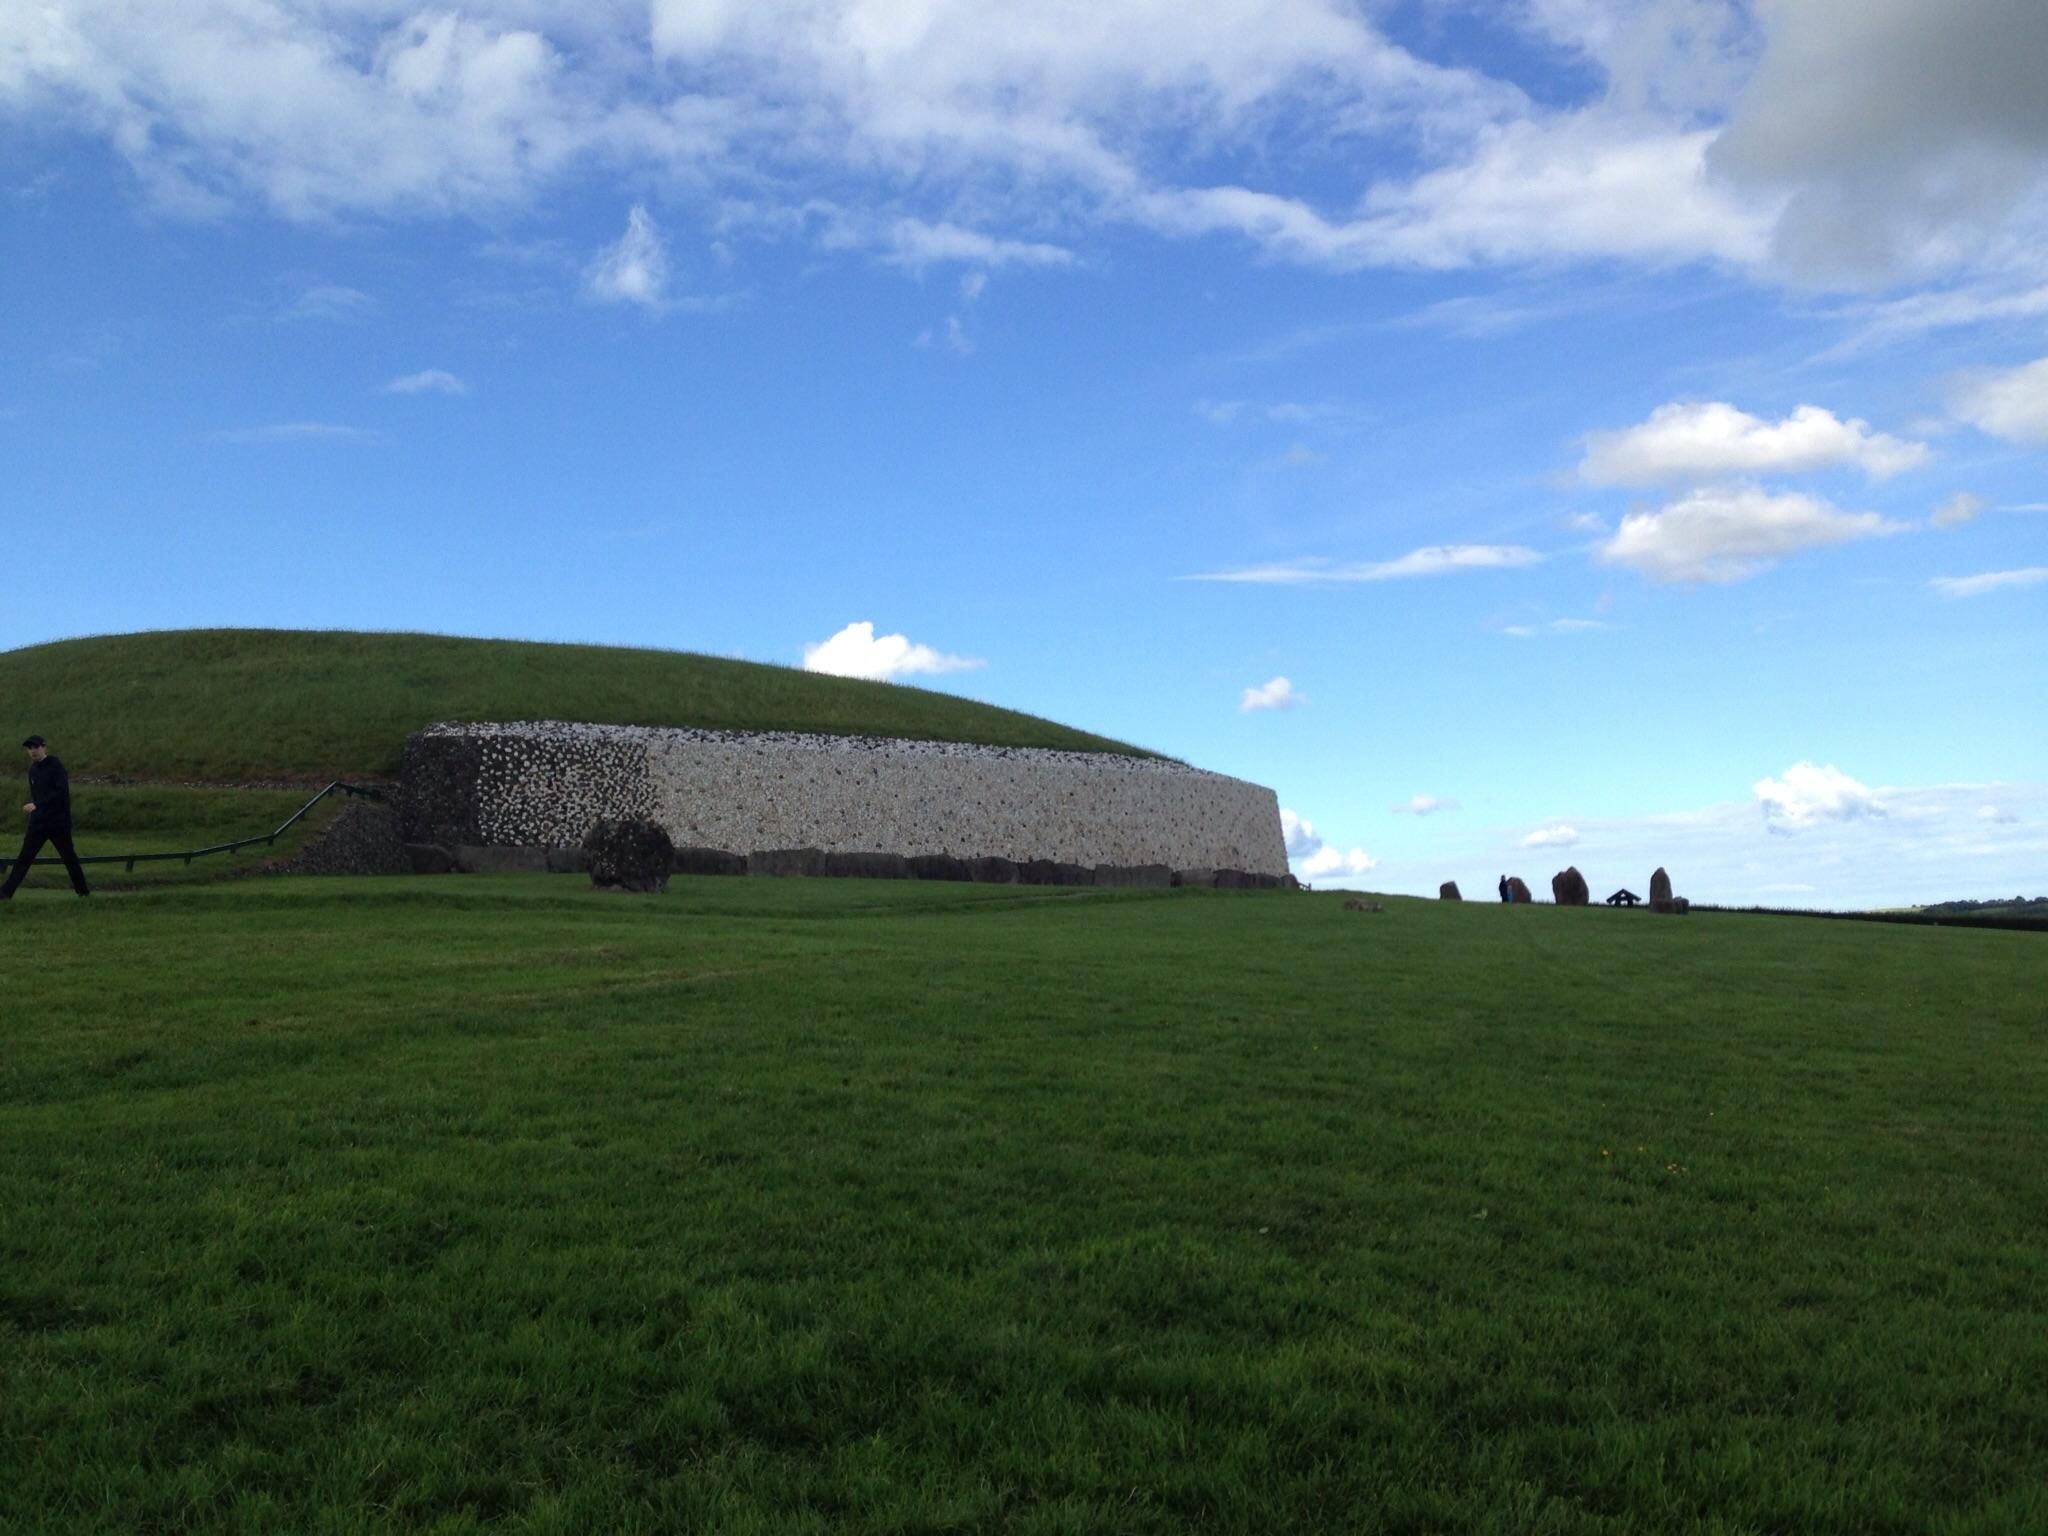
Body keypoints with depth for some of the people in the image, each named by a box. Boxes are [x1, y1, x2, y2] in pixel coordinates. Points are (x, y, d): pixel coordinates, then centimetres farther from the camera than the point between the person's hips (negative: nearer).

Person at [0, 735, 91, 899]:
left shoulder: (56, 765, -9)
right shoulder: (33, 769, 10)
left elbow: (61, 792, -19)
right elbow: (34, 794, 20)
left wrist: (37, 805, -24)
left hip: (58, 822, -5)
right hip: (37, 822, 5)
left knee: (69, 857, 2)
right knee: (24, 858, -1)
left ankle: (83, 891, 12)